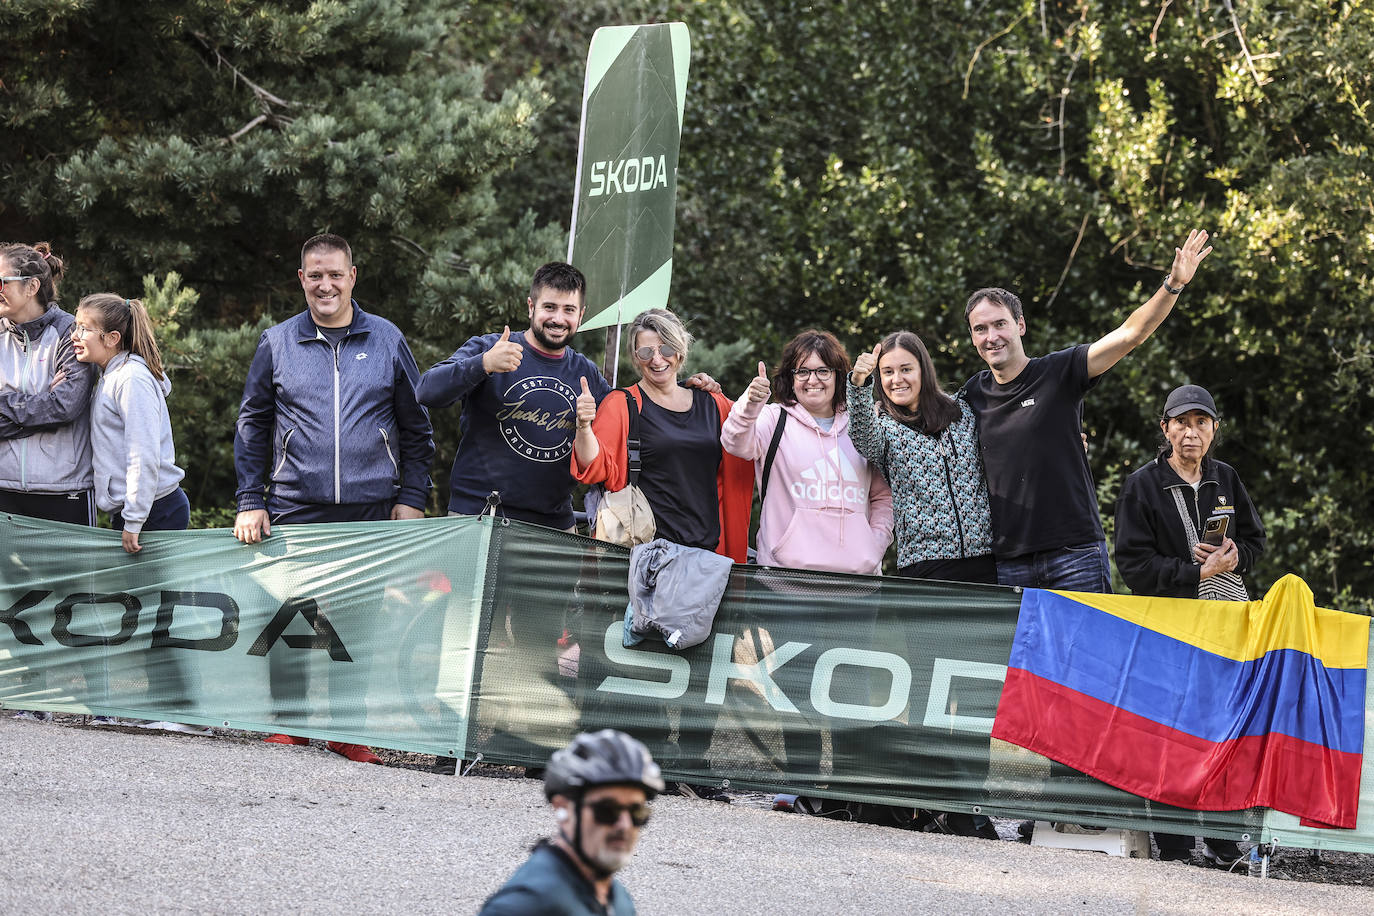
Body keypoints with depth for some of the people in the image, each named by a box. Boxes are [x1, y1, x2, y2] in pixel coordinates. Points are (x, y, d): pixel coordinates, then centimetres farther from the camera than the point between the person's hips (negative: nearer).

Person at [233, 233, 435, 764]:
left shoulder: (387, 341, 8)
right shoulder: (277, 344, 8)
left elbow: (416, 429, 11)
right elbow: (252, 426, 12)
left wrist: (411, 499, 2)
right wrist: (251, 502, 4)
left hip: (372, 509, 0)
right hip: (296, 509, 0)